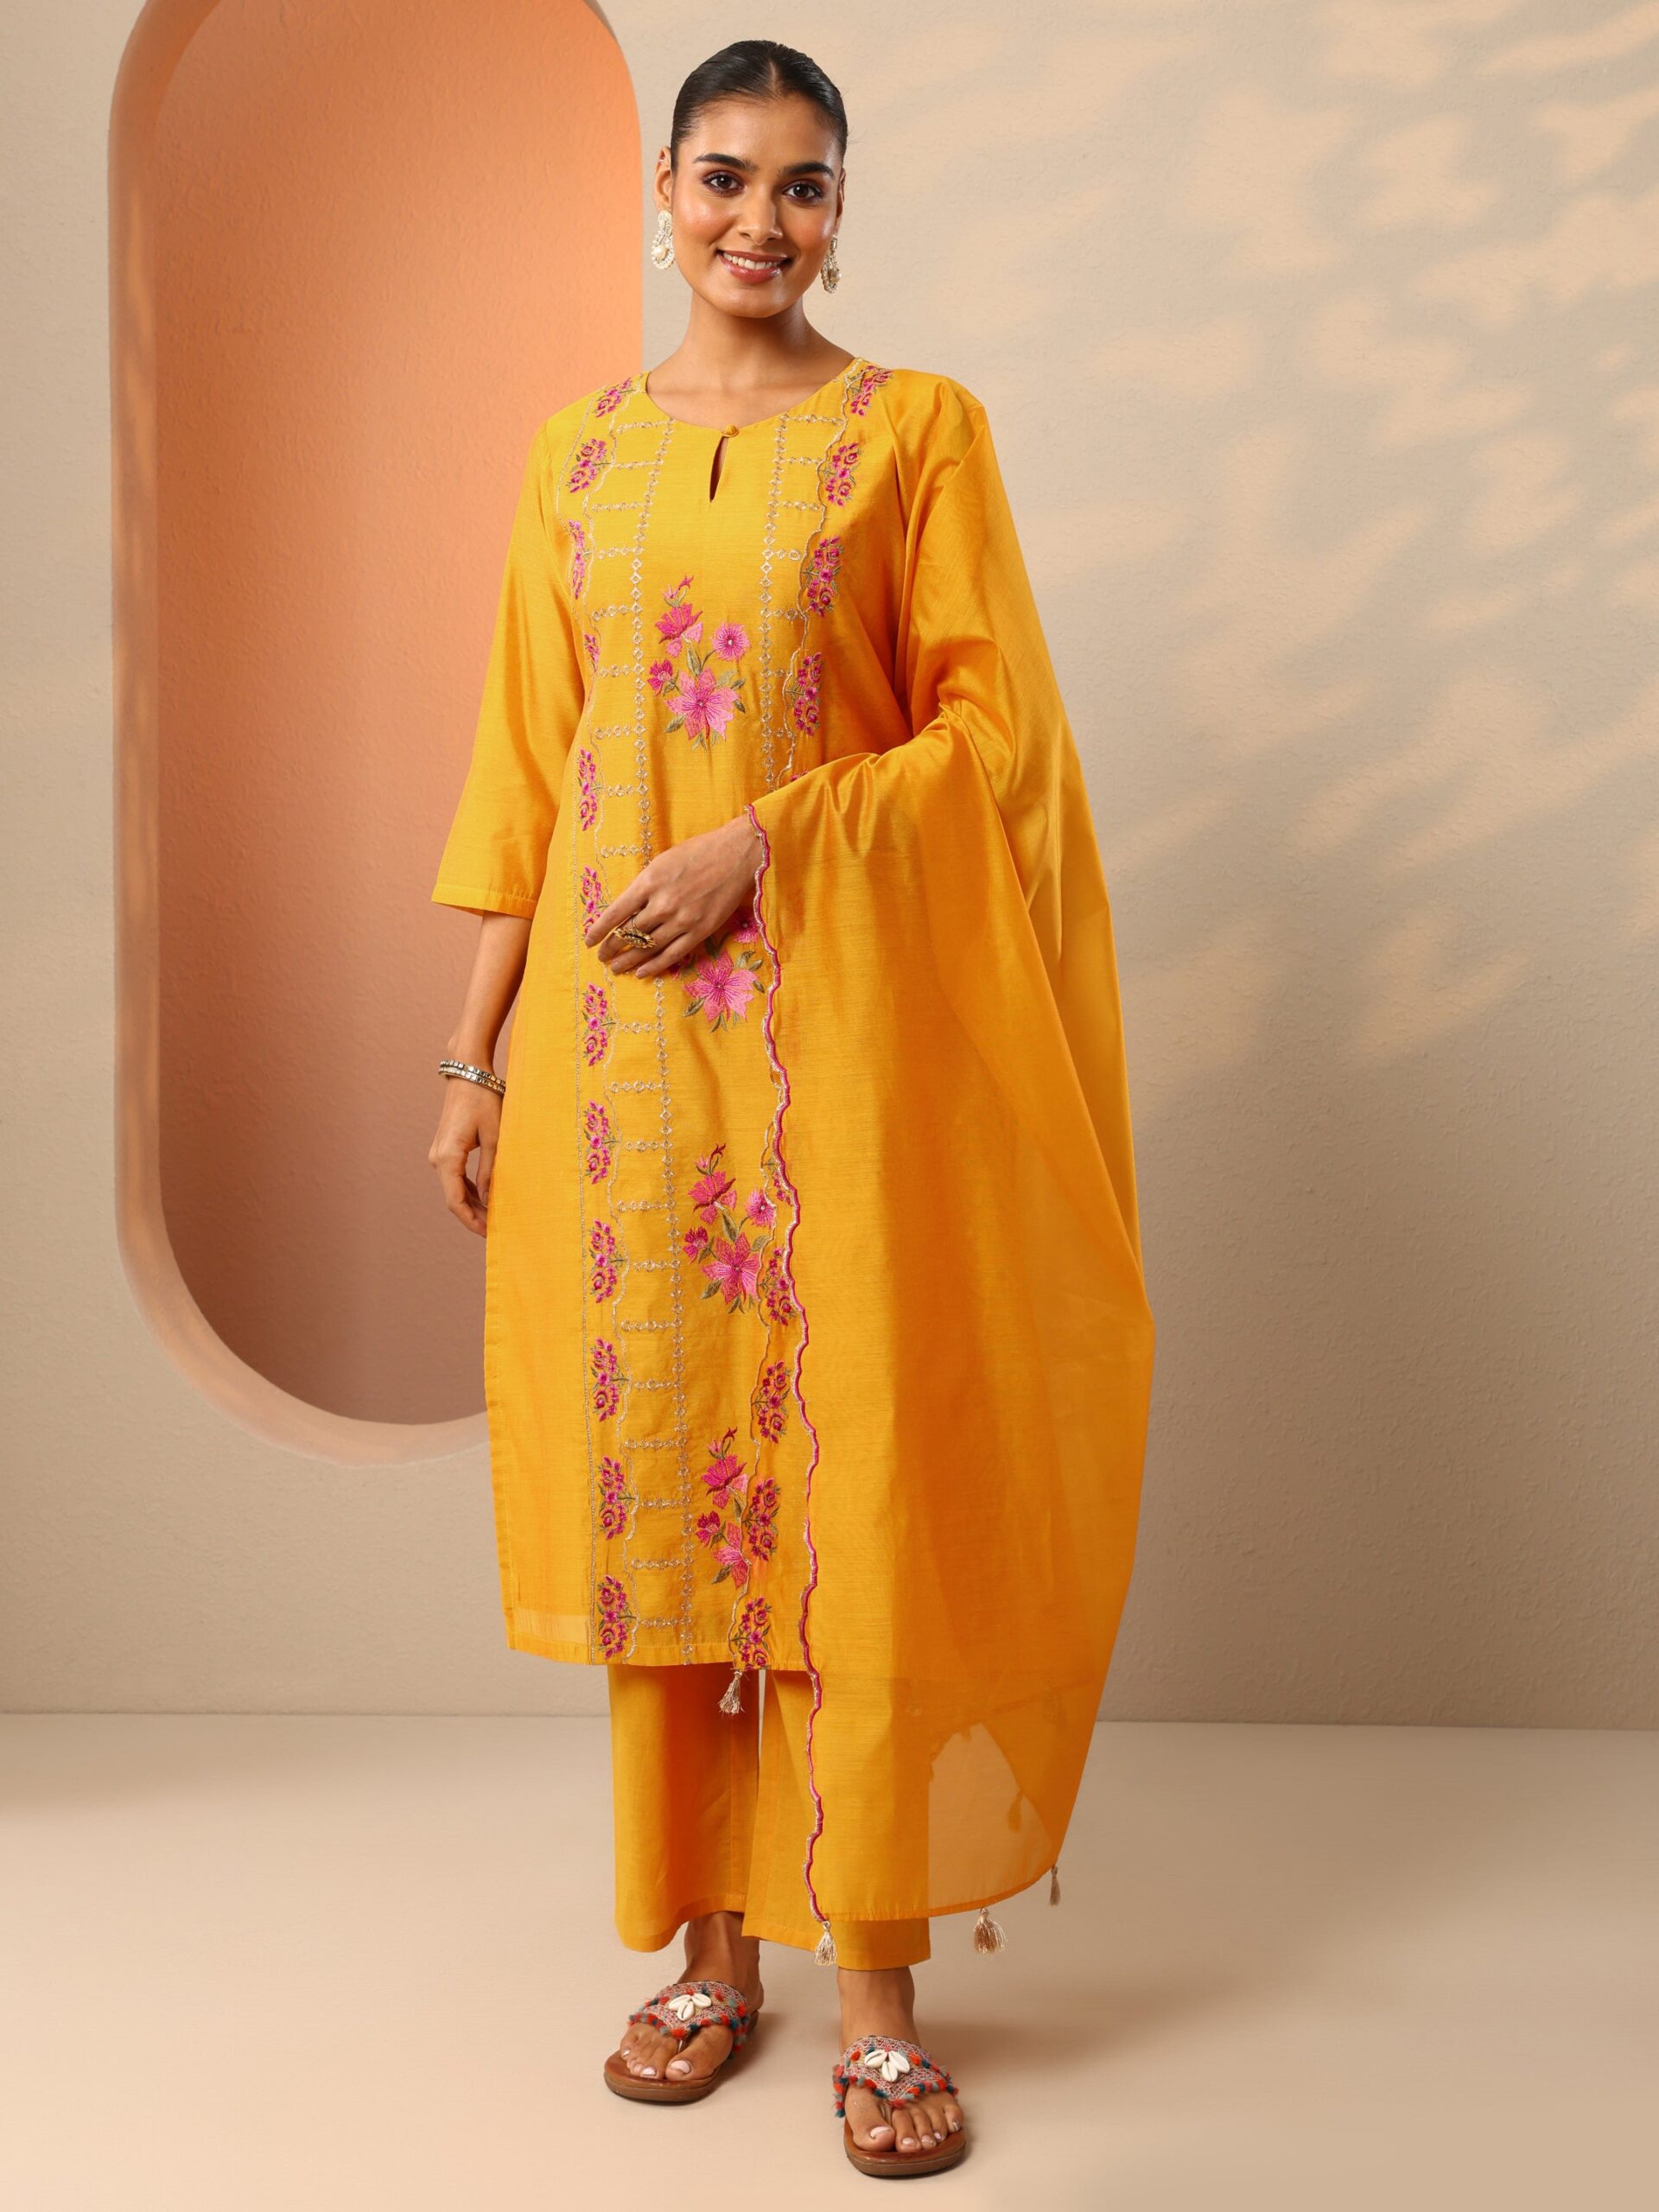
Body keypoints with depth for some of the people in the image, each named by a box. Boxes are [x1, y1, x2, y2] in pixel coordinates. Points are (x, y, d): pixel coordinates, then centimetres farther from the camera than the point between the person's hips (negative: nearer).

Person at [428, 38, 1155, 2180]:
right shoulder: (578, 451, 11)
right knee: (655, 1461, 6)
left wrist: (754, 849, -15)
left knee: (854, 1469, -2)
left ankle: (880, 1985, 9)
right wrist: (475, 1056, 6)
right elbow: (527, 767, 10)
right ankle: (708, 1943, 20)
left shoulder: (918, 428, 2)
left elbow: (995, 729, -4)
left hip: (837, 1013, -3)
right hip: (620, 1021, 3)